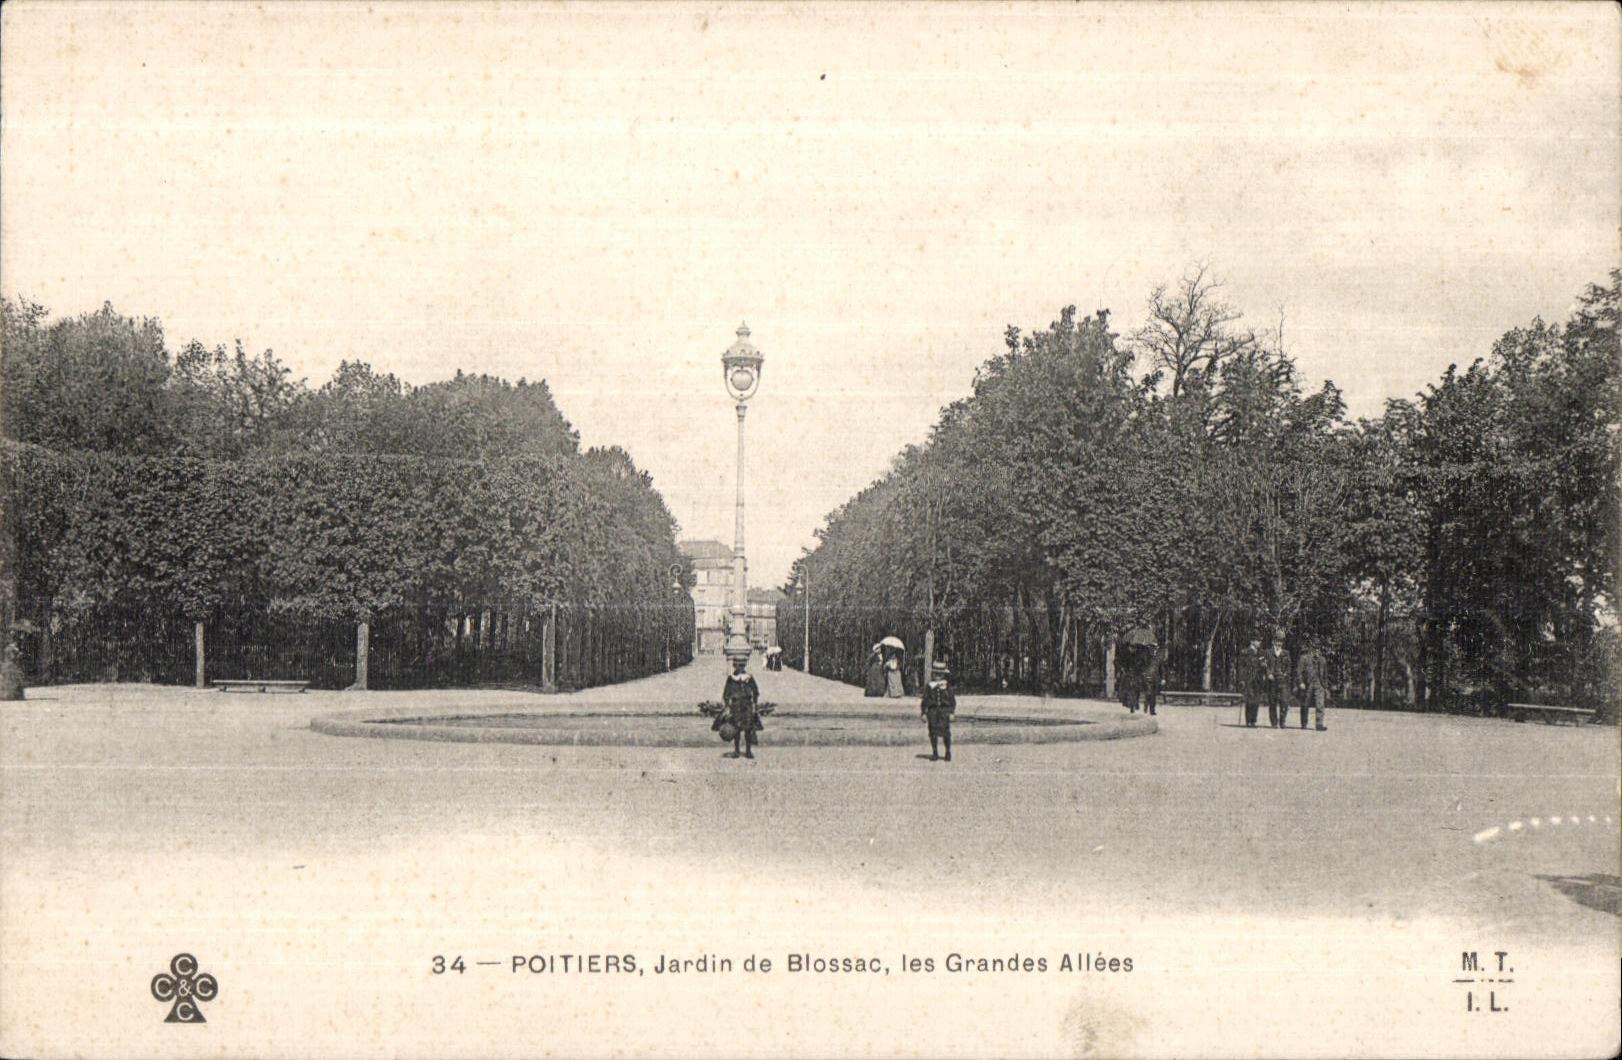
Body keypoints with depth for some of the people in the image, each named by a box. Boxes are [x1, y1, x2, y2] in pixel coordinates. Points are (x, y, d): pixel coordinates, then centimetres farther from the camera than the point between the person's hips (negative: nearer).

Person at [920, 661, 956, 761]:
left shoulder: (947, 686, 6)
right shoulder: (929, 686, 8)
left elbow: (952, 700, 7)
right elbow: (925, 700, 9)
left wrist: (952, 712, -1)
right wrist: (923, 713, 4)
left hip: (945, 711, -1)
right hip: (932, 711, 1)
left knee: (946, 733, -4)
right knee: (933, 733, 1)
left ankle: (948, 752, 11)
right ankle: (935, 753, 10)